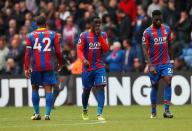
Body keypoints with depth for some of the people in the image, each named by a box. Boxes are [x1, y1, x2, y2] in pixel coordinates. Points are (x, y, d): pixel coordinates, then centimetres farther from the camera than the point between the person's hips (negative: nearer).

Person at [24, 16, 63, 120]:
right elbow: (58, 51, 3)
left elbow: (28, 53, -2)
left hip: (36, 67, 0)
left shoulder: (31, 36, 2)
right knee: (48, 89, 1)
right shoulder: (53, 34, 3)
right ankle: (47, 114, -7)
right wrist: (60, 64, 18)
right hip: (48, 66, 0)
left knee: (35, 88, 14)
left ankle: (37, 114, 15)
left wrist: (26, 68, 0)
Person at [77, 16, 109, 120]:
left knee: (101, 88, -14)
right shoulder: (84, 35, -2)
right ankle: (84, 110, 35)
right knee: (86, 90, 8)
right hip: (87, 67, -1)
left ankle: (99, 114, -15)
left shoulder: (103, 35, 6)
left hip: (99, 67, 1)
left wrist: (99, 36, -12)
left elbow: (106, 49, -6)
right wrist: (83, 59, -23)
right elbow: (79, 50, -5)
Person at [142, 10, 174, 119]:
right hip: (154, 64, -2)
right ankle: (153, 112, 18)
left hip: (166, 62, 2)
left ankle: (167, 111, -17)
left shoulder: (167, 29, 6)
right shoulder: (147, 32, -7)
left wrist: (171, 60, 17)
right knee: (155, 86, 4)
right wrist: (150, 66, -18)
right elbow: (145, 50, -10)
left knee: (168, 81, -16)